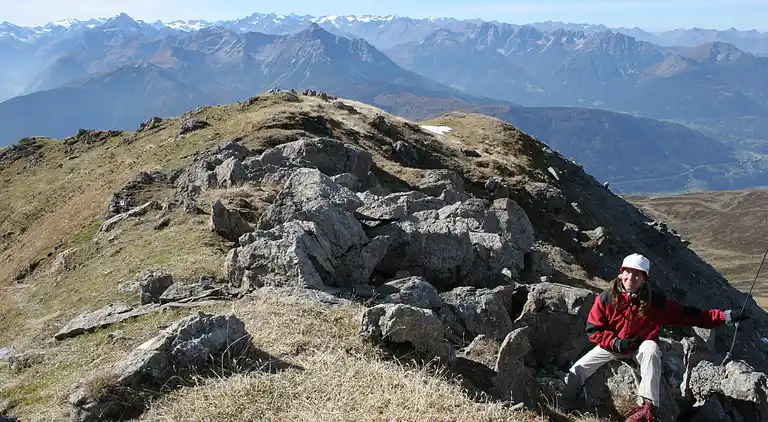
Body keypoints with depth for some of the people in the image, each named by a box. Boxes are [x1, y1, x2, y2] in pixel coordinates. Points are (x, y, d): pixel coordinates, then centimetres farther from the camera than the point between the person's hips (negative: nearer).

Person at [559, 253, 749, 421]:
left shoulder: (656, 302, -16)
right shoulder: (606, 299, -17)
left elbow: (689, 315, -13)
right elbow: (593, 330, -12)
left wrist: (725, 317, -19)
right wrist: (617, 343, -23)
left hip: (642, 347, -1)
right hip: (612, 345, 1)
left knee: (651, 349, -36)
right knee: (577, 371, -8)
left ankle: (648, 405, -32)